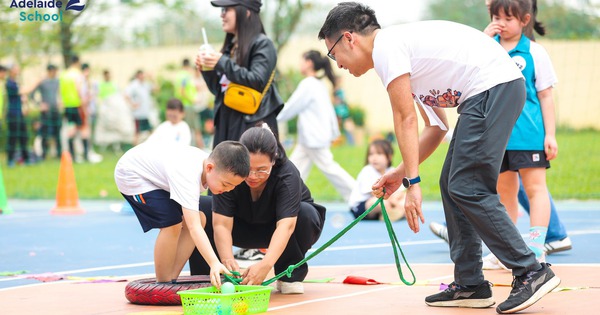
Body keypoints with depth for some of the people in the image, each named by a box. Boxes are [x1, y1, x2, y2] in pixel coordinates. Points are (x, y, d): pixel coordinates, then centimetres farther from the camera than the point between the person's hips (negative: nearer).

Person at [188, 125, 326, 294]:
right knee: (203, 212, -25)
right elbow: (222, 224, -33)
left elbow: (286, 225, -45)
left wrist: (265, 265, -60)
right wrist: (227, 259, -52)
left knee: (305, 214, -36)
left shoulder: (287, 175, -34)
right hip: (246, 227, 1)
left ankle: (291, 275, -12)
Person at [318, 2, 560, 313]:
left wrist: (412, 182, -13)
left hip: (493, 87, -10)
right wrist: (400, 173, 23)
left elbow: (405, 120, -12)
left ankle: (532, 272, -8)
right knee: (451, 184, 11)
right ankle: (470, 285, 13)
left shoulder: (385, 45, -6)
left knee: (467, 188, -10)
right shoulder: (400, 45, 23)